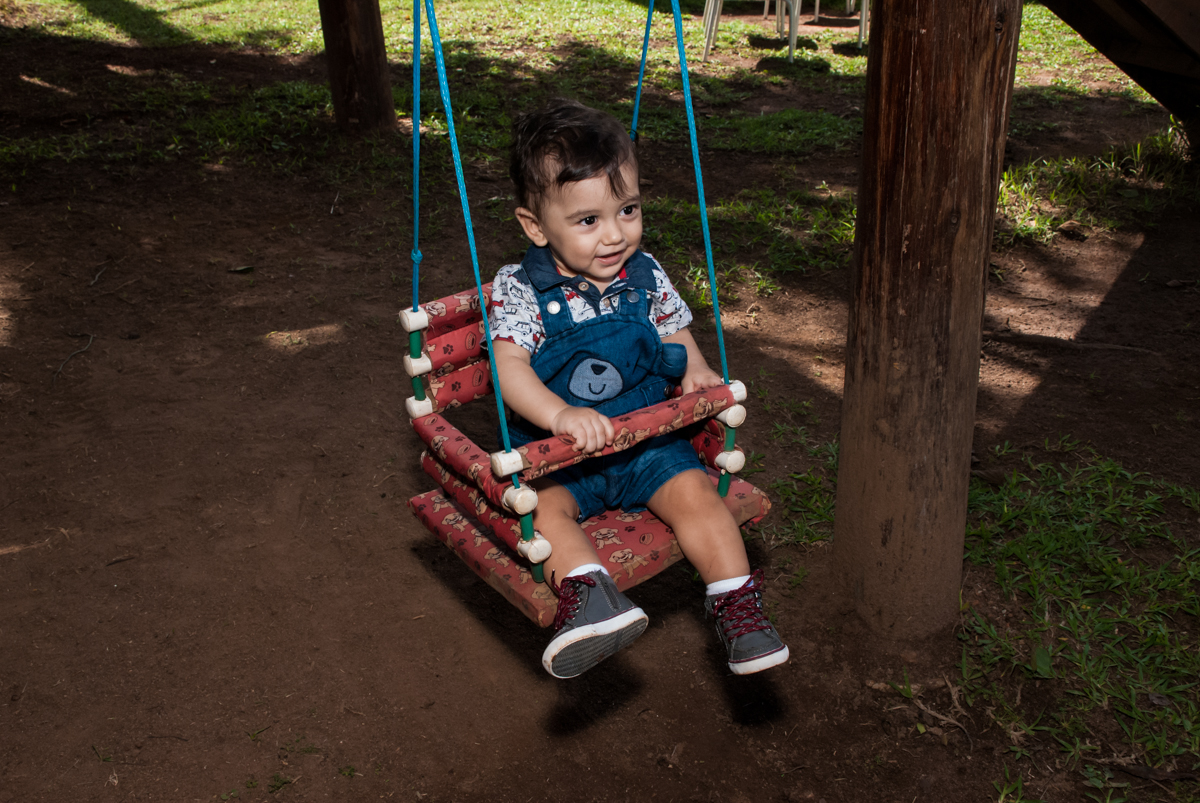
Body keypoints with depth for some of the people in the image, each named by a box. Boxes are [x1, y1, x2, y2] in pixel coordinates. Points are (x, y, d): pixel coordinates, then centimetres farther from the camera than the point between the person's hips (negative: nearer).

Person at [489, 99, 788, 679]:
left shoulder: (646, 277, 2)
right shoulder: (518, 289, -11)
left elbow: (675, 332, 18)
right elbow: (510, 366, -22)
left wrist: (696, 369, -5)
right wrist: (561, 414, -40)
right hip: (556, 452, -2)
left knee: (693, 489, -20)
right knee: (542, 505, -29)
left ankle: (737, 605, -13)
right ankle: (589, 593, -44)